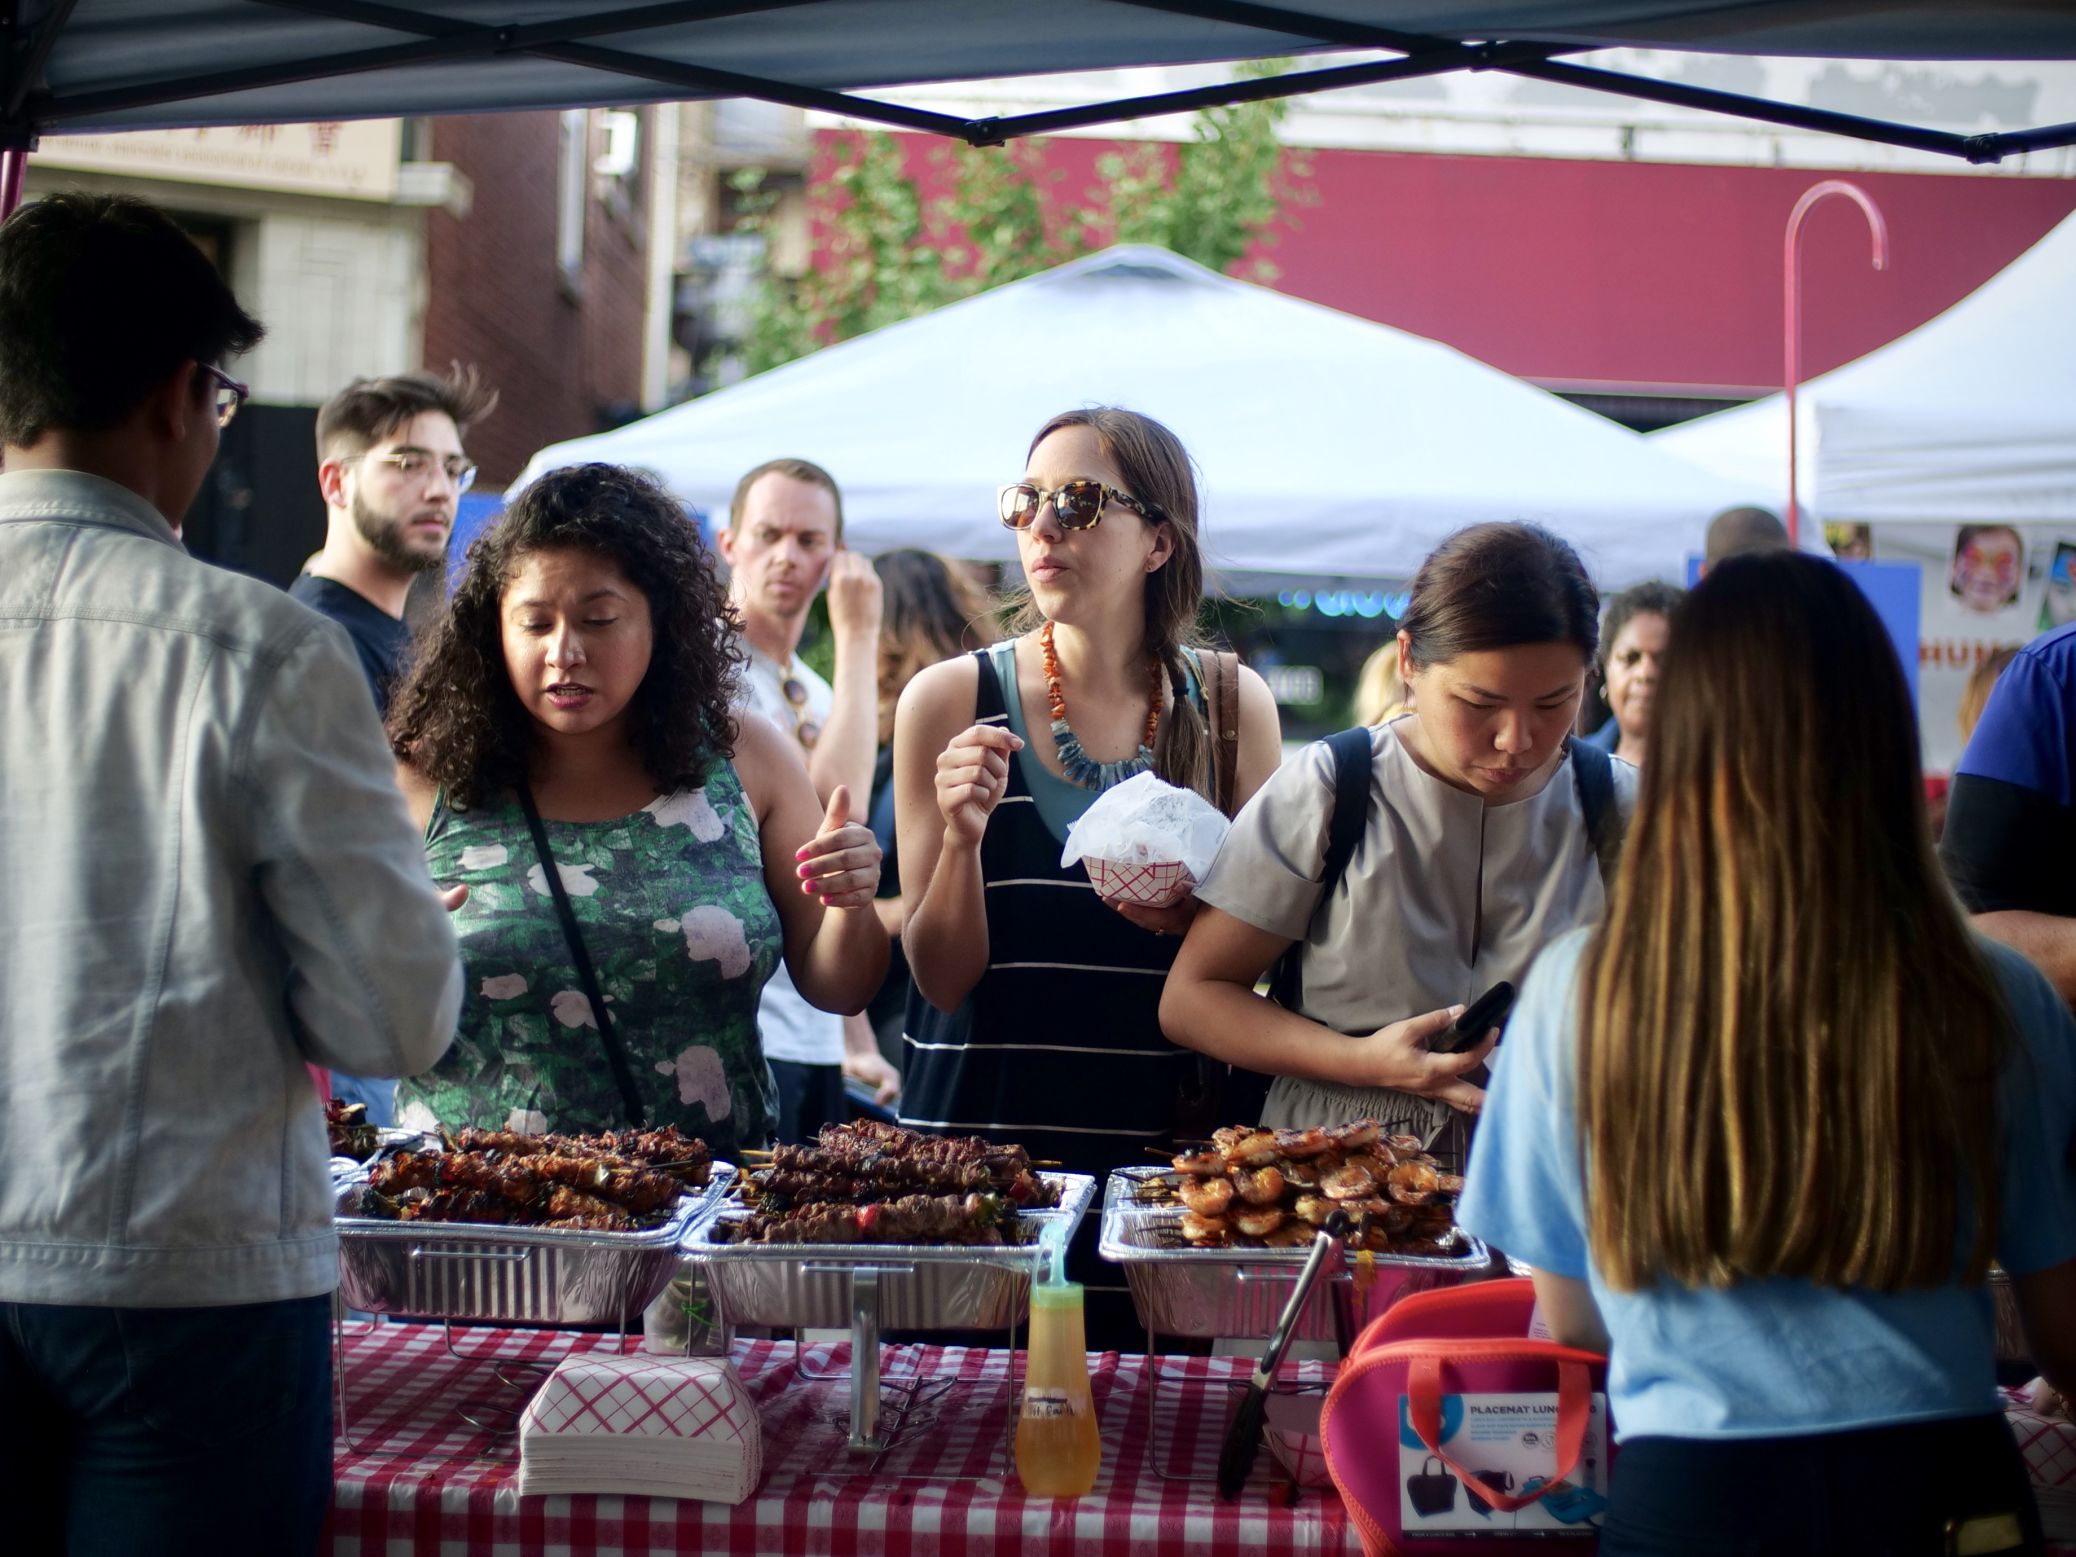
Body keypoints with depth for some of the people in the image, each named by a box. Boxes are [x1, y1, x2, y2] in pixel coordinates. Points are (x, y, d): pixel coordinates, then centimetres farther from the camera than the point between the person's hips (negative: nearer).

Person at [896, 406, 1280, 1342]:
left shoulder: (1231, 707, 3)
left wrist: (1192, 915, -11)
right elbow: (941, 979, -2)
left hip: (1161, 1147, 1)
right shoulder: (952, 700, -1)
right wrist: (961, 838, -18)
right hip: (978, 1139, -1)